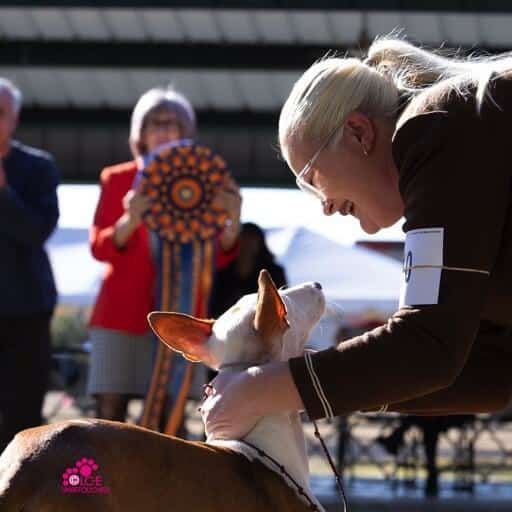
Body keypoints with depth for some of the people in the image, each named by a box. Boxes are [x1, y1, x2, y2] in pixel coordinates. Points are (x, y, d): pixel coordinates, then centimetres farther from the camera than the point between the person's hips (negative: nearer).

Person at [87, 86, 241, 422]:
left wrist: (233, 220, -21)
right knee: (110, 412, -6)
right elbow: (100, 248, -2)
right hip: (122, 312, 0)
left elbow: (219, 256, 0)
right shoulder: (118, 180, 8)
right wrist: (130, 221, -23)